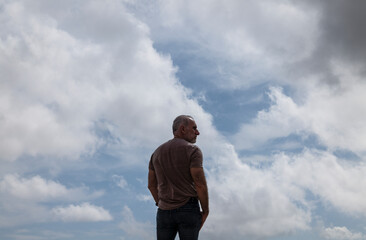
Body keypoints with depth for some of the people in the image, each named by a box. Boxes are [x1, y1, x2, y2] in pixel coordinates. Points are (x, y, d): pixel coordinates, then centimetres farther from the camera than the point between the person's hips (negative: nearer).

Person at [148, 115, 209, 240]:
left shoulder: (157, 152, 13)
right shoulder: (192, 150, -7)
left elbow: (151, 185, 16)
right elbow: (200, 185, -12)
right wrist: (205, 211, -2)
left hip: (164, 211, 5)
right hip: (189, 208, -4)